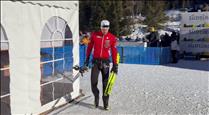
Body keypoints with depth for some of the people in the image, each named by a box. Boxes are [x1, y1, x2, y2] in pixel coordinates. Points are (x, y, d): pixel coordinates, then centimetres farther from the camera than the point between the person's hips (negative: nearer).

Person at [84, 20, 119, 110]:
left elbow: (114, 52, 0)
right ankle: (96, 96, 21)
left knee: (106, 83, 4)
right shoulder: (94, 35, -1)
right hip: (95, 61, 0)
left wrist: (115, 64, -4)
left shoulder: (112, 38, -2)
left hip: (105, 62, 0)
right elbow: (89, 47, 7)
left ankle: (106, 103, 15)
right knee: (93, 81, -6)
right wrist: (87, 59, 8)